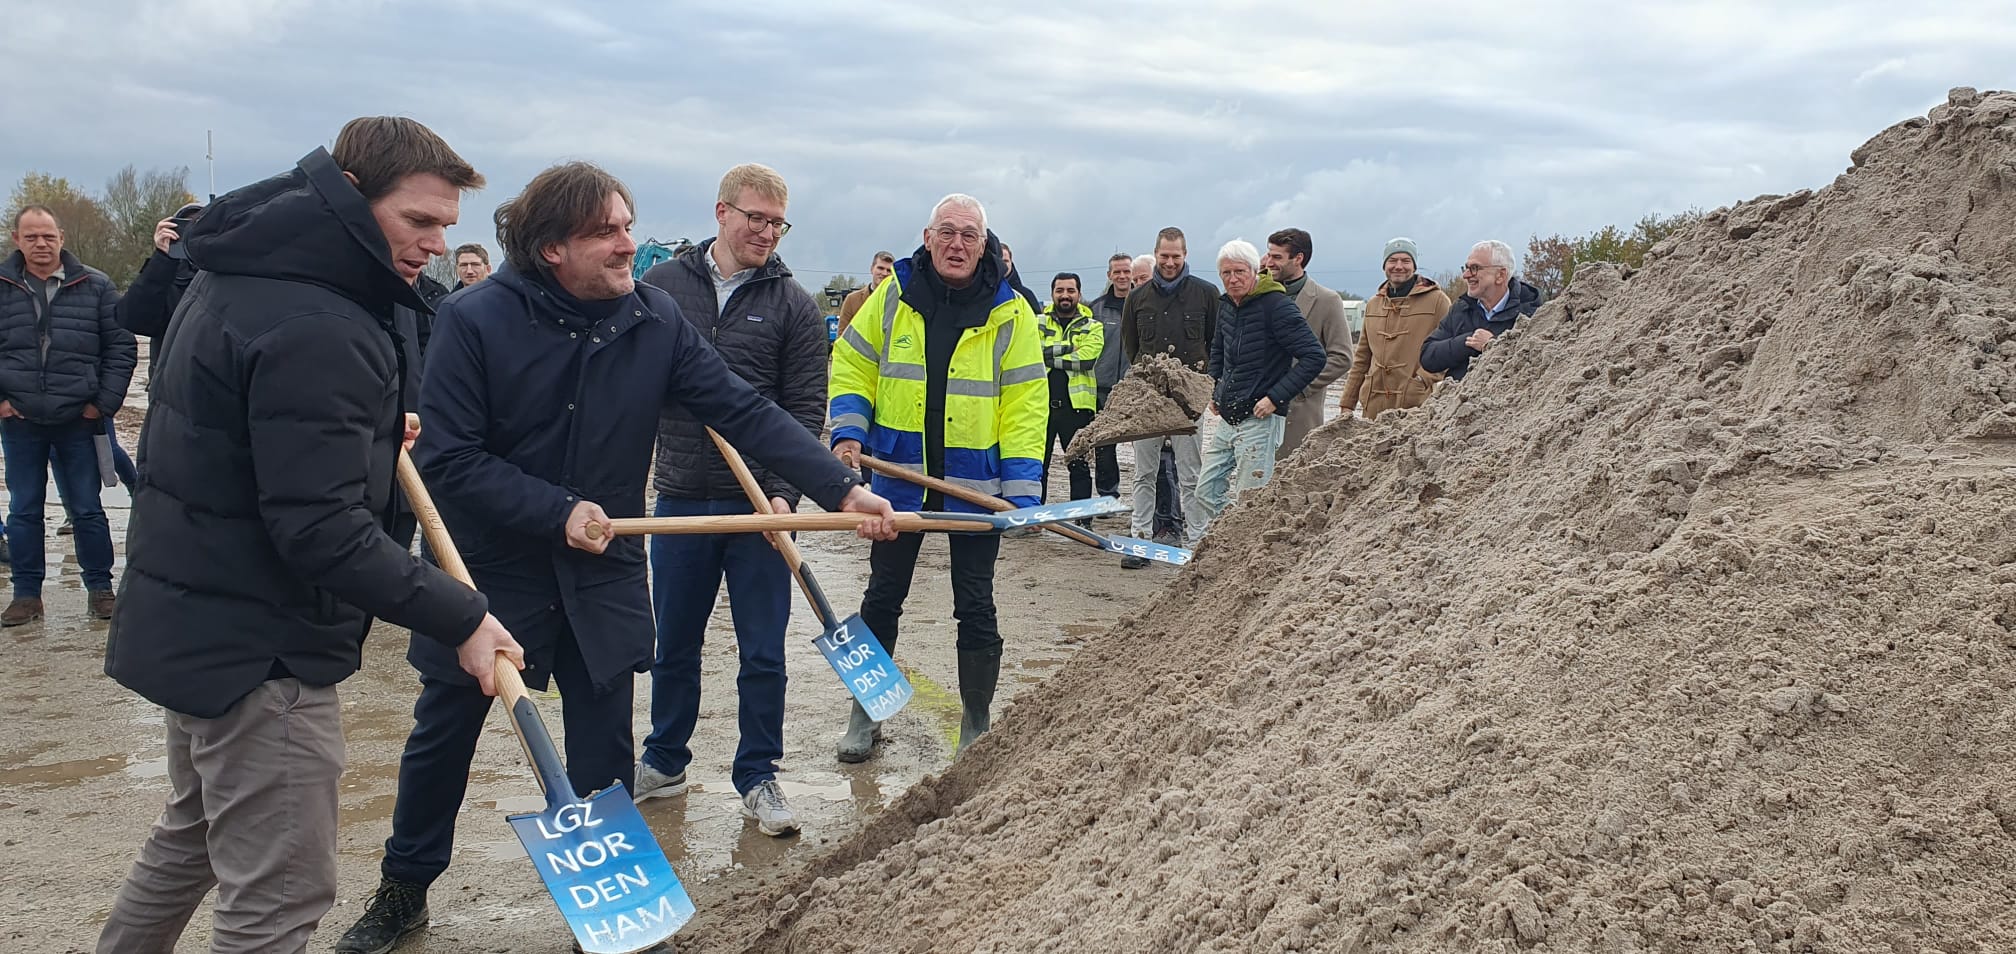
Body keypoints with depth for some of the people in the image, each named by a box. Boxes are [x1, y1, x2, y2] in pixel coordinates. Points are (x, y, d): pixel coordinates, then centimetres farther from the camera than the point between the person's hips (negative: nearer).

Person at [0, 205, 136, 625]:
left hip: (78, 421, -1)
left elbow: (121, 347, 1)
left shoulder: (95, 286, -1)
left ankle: (100, 588, 17)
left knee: (87, 509, 6)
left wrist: (104, 402, -5)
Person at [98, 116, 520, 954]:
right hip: (264, 648, -10)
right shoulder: (315, 328, -24)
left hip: (192, 623, 10)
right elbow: (322, 531, -28)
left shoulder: (235, 280, 9)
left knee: (192, 837, 28)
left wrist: (369, 432, 22)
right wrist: (458, 617, -25)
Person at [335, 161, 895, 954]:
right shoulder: (477, 320, -18)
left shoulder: (654, 318, -10)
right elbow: (448, 458, -19)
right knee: (442, 736, 15)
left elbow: (744, 412, -11)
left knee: (603, 752, 7)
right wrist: (557, 511, -25)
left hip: (603, 573, 2)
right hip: (490, 563, -1)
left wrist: (840, 488, -18)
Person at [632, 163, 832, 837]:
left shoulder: (793, 305, 0)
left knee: (763, 652, 5)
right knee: (673, 645, 14)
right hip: (680, 497, 2)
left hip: (759, 502, -2)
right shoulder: (662, 285, 5)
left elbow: (806, 410, -4)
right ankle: (664, 762, 31)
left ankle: (758, 776, 19)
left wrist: (784, 493, -15)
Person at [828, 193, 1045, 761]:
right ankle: (864, 715, 28)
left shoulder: (1009, 313, -7)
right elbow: (853, 366, 6)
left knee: (975, 607, 6)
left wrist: (1021, 491, -14)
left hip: (975, 484, -2)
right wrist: (848, 432, -10)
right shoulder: (893, 297, -2)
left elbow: (1024, 405, -8)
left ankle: (976, 730, 20)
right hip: (900, 476, 2)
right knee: (883, 597, 13)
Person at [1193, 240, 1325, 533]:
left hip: (1259, 420, -8)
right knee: (1206, 493, 11)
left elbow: (1313, 357, -18)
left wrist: (1276, 398, -19)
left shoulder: (1277, 305, -14)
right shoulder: (1226, 305, 10)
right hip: (1224, 418, 8)